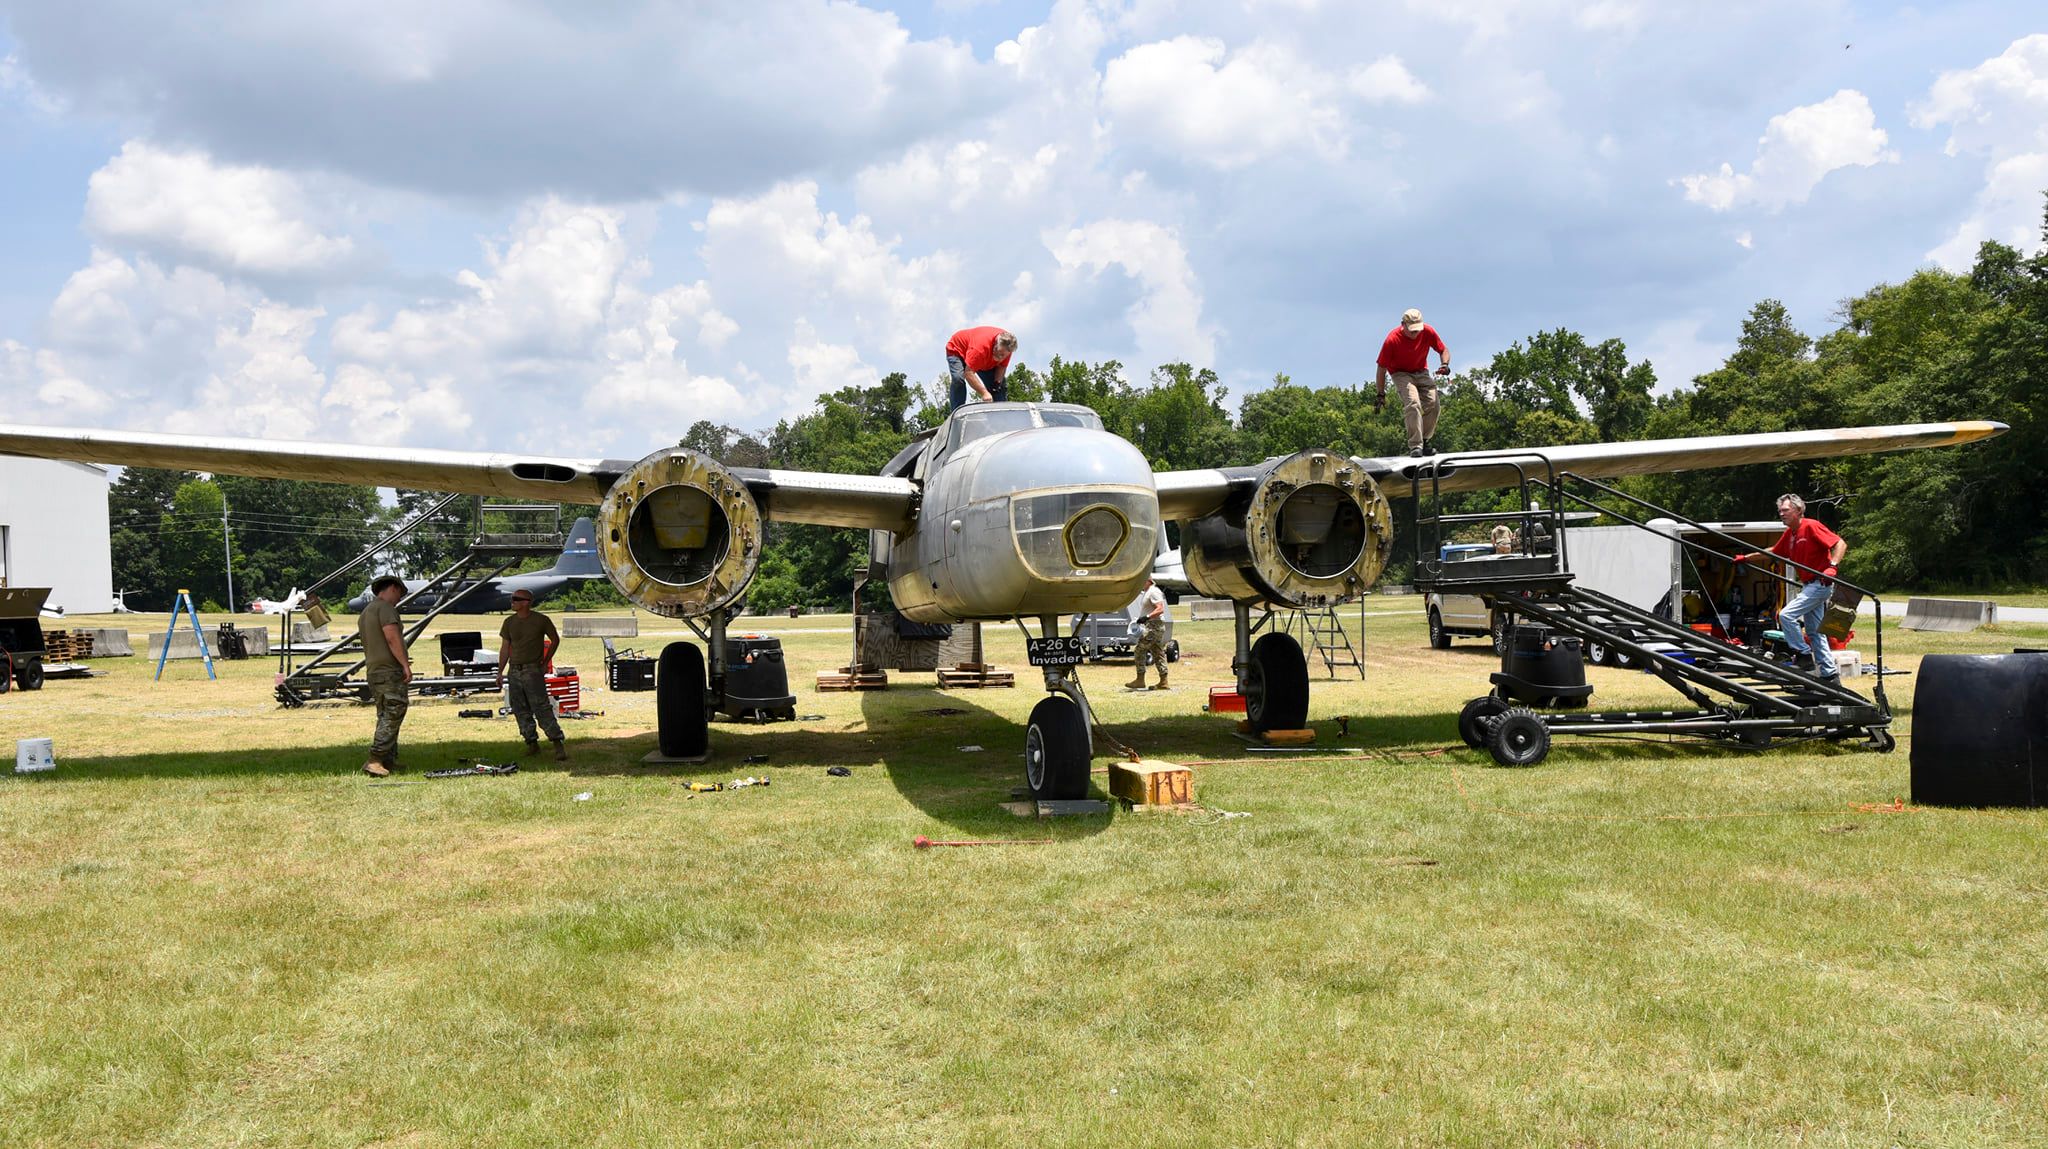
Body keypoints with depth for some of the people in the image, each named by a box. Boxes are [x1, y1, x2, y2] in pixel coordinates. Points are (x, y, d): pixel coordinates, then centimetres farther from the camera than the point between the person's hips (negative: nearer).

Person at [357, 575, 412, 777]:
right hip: (390, 671, -10)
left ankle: (389, 762, 16)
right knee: (392, 716, -12)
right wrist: (405, 664, -18)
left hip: (373, 671, 10)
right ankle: (375, 761, -20)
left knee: (385, 717, 14)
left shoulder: (364, 613, 22)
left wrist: (401, 660, 36)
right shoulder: (385, 607, -8)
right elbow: (392, 637, -19)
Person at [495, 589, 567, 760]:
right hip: (514, 672, 5)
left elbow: (555, 640, 7)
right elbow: (505, 648, 13)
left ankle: (558, 744, -11)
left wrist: (545, 663, 3)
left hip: (533, 670, -5)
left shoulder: (541, 620, -5)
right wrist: (500, 672, 9)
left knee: (542, 708, -12)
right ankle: (532, 744, 14)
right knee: (521, 711, 5)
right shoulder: (509, 622, 7)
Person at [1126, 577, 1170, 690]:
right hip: (1151, 627, 11)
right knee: (1158, 654, 8)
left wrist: (1147, 617, -31)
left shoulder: (1154, 592, -13)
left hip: (1153, 626, -11)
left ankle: (1140, 680, -6)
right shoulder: (1147, 593, 20)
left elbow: (1160, 609, -22)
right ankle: (1163, 682, 8)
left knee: (1139, 651, -9)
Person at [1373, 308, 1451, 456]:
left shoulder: (1428, 331, -16)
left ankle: (1425, 441, 3)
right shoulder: (1392, 340, -25)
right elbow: (1382, 368, -17)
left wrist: (1445, 364, -21)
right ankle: (1415, 446, -30)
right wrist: (1381, 394, -14)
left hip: (1421, 372, 4)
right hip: (1401, 373, -4)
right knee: (1413, 403, -27)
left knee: (1432, 403, -12)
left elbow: (1443, 350, 1)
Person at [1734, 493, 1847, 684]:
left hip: (1820, 583, -10)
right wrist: (1746, 558, 26)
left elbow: (1840, 544, -18)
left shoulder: (1811, 526, -14)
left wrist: (1832, 566, -31)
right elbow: (1773, 552, 27)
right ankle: (1829, 675, 13)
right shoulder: (1789, 534, 12)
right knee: (1814, 632, 10)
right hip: (1808, 585, 10)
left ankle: (1804, 655, -6)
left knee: (1787, 615, -17)